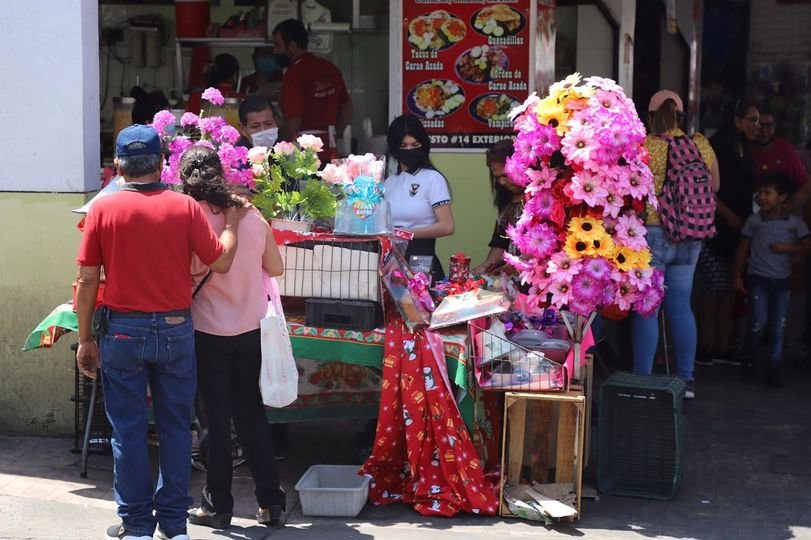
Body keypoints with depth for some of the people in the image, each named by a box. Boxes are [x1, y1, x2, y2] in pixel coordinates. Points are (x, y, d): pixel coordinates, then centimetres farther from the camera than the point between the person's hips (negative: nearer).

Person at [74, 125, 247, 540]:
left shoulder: (103, 208, -5)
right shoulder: (184, 206, -5)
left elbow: (88, 279, -4)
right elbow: (221, 262, -3)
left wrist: (85, 339, 5)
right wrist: (232, 221, 14)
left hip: (122, 331, -1)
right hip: (175, 330, 1)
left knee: (128, 430, 8)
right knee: (175, 427, 10)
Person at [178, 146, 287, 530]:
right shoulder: (252, 215, -3)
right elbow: (275, 268, 7)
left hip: (209, 333, -3)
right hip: (251, 329, 4)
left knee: (218, 417, 7)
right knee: (251, 412, 14)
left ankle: (218, 505, 16)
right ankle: (270, 501, 18)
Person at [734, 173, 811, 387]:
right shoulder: (754, 220, 0)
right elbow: (743, 248, 5)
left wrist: (786, 248, -15)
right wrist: (738, 275, 3)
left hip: (782, 280, 1)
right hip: (758, 277, -1)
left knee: (778, 325, 3)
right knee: (759, 321, -10)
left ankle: (774, 368, 10)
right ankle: (748, 356, 16)